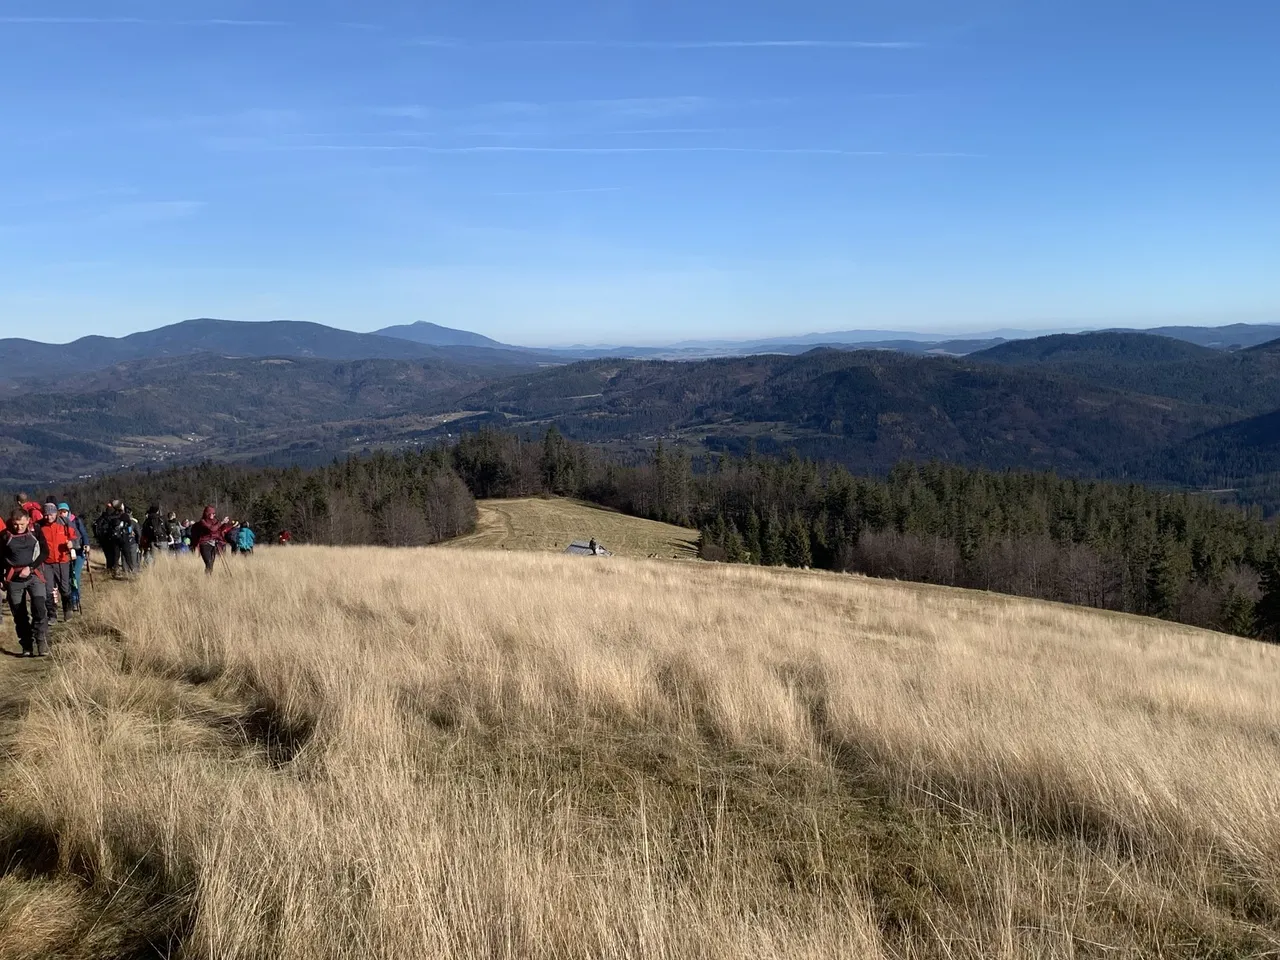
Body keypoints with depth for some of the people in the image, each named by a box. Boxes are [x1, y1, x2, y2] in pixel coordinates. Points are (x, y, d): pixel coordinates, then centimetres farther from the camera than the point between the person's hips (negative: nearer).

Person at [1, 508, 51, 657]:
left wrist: (30, 568, -12)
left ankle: (42, 644, -14)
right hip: (13, 579, 1)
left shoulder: (35, 532, -2)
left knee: (40, 609, -16)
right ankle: (27, 647, 13)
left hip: (34, 576, -1)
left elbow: (45, 552, -1)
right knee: (19, 614, 5)